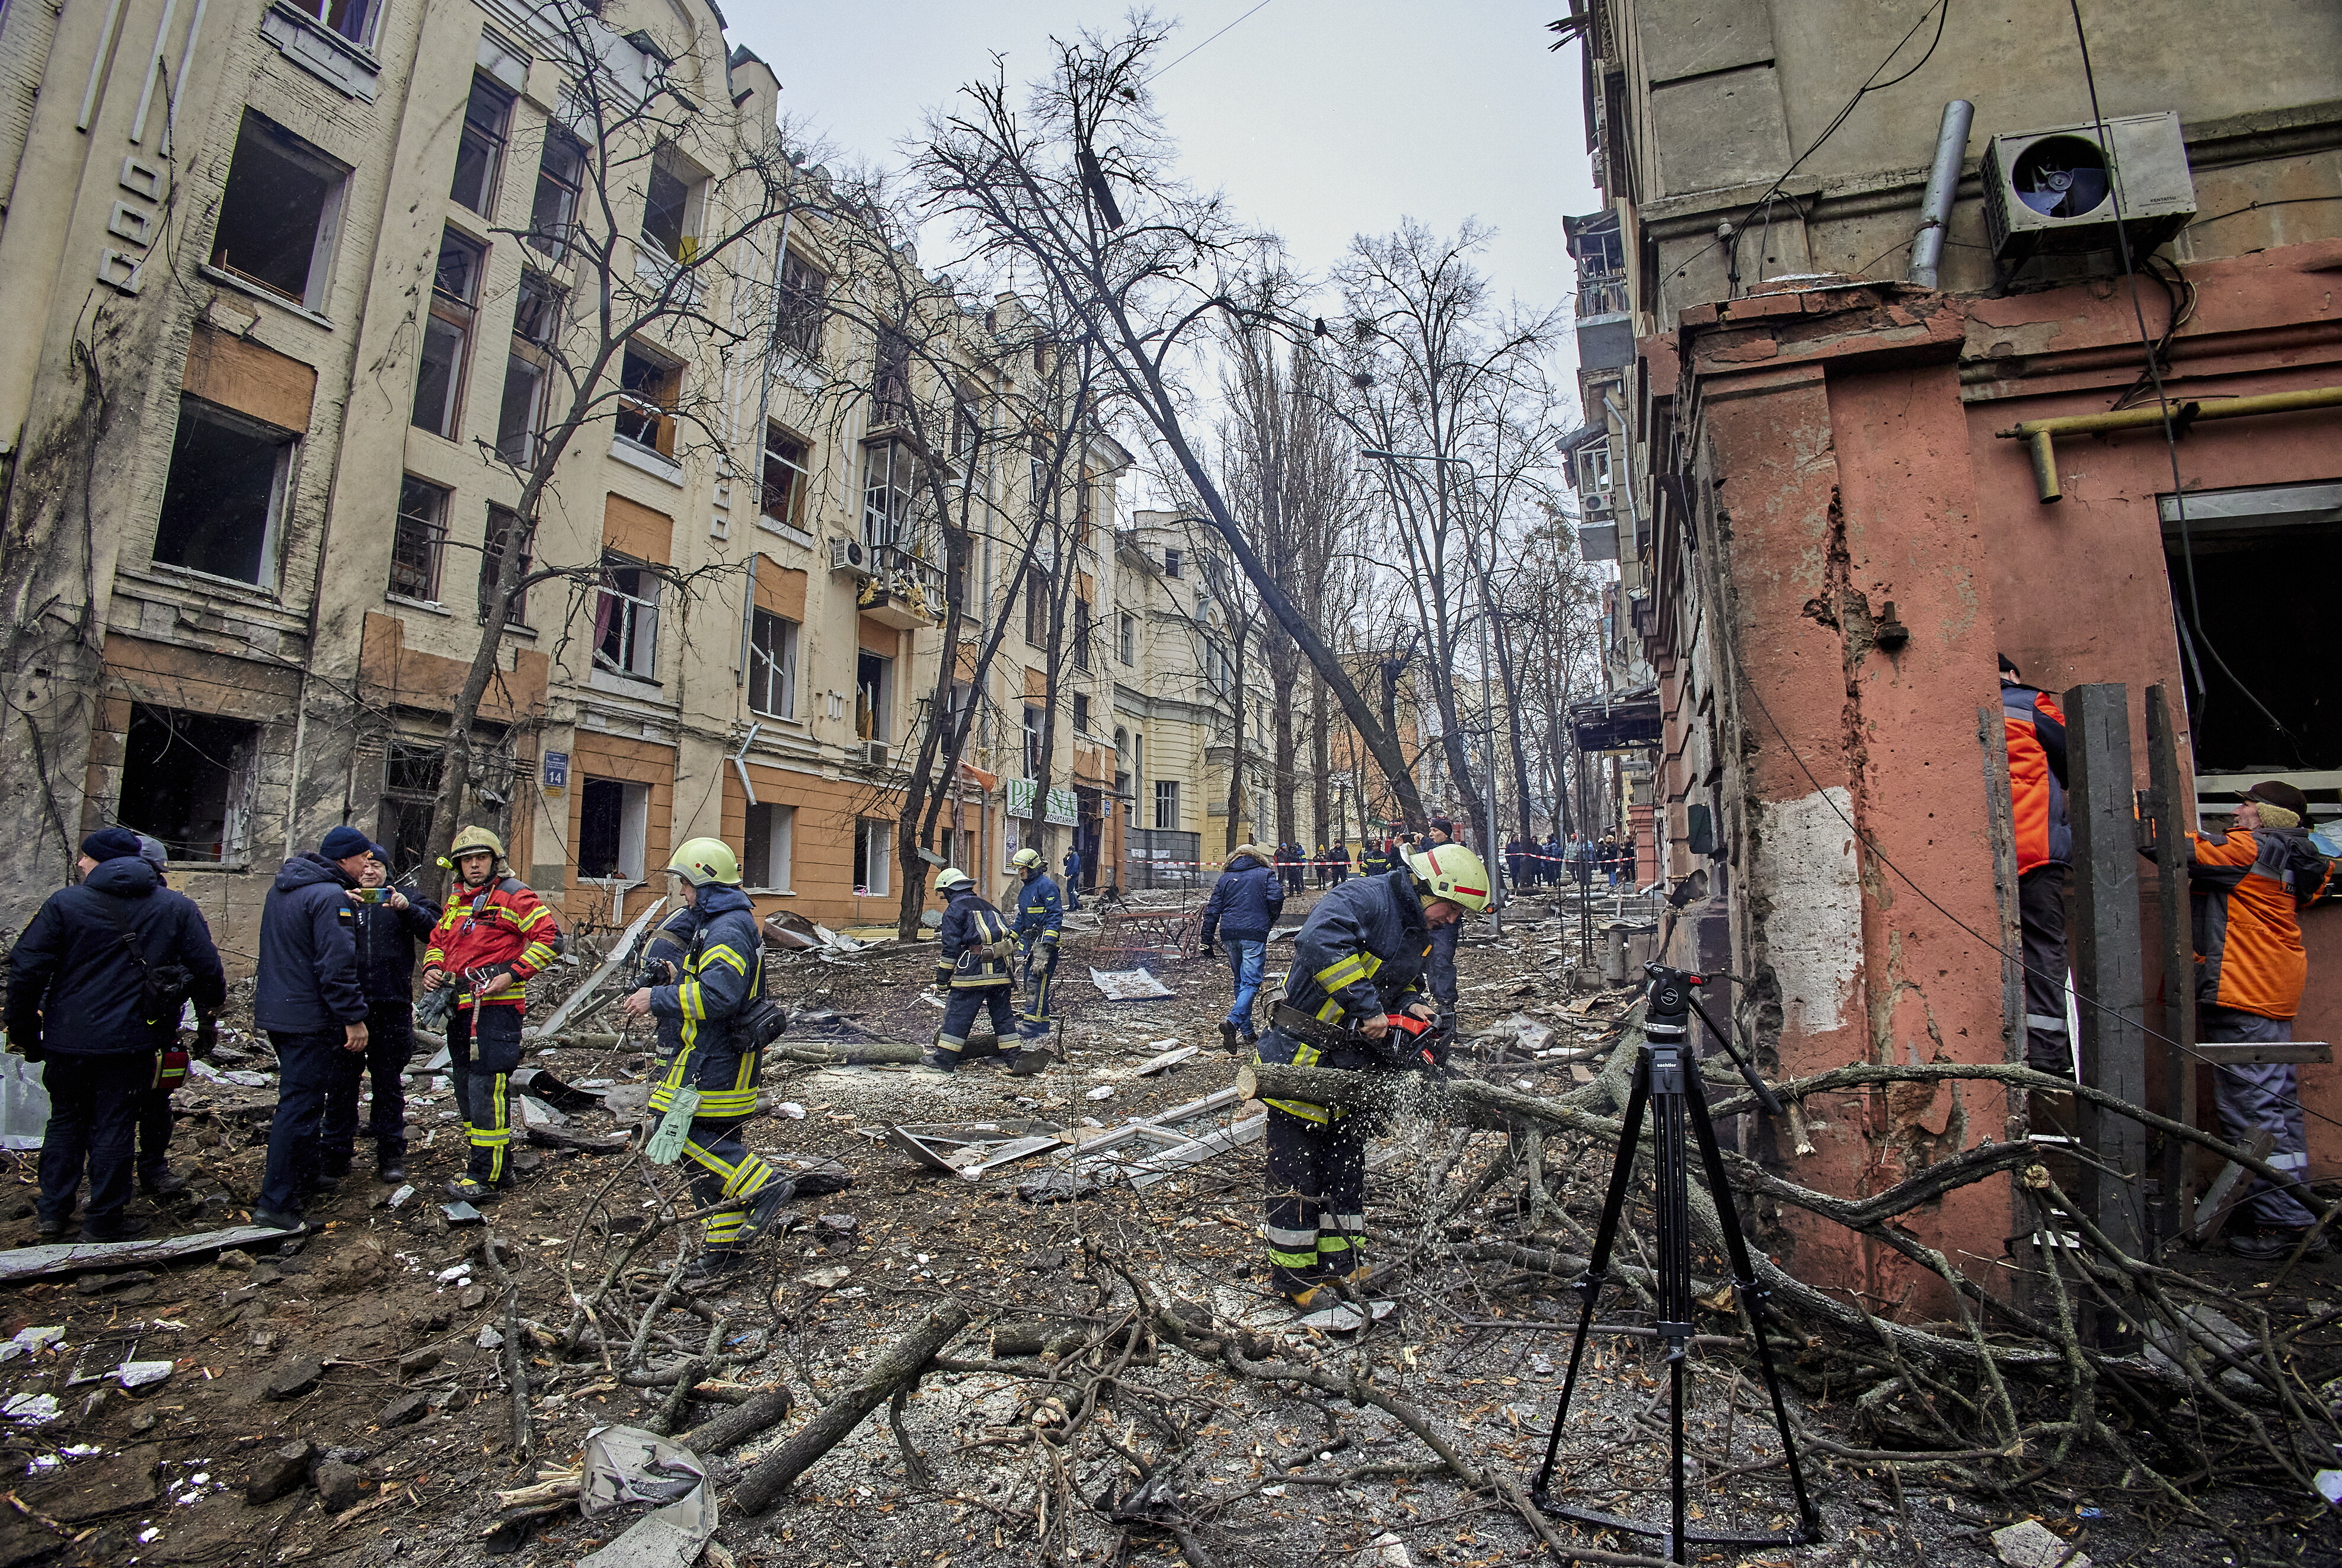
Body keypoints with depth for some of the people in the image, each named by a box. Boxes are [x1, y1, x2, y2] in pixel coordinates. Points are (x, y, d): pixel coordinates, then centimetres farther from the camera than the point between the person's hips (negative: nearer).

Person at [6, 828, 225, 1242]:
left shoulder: (64, 903, -5)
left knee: (65, 1121, 18)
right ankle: (103, 1221, 14)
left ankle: (53, 1211, 24)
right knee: (114, 1127, 7)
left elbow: (26, 970, -7)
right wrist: (210, 1007, 18)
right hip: (131, 1042, 0)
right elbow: (208, 971, -1)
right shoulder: (179, 908, -1)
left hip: (69, 1039, 0)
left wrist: (24, 1032, 3)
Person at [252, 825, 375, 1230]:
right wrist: (355, 1018, -20)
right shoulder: (330, 897, -19)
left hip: (275, 1011, 10)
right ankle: (276, 1203, -4)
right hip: (310, 1018, -10)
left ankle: (303, 1174, 35)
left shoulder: (281, 888, 11)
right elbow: (337, 965, -24)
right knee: (301, 1105, -6)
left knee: (300, 1098, 22)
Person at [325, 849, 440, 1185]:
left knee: (389, 1082, 8)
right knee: (342, 1083, 5)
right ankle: (335, 1154, 16)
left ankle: (391, 1154, 16)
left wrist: (408, 909, -20)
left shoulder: (404, 900, 8)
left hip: (392, 1008, 0)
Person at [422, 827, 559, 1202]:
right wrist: (432, 968, 8)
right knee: (466, 1085, 15)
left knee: (486, 1086, -11)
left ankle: (486, 1174, -4)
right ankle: (487, 1164, 27)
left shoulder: (512, 894, -7)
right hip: (460, 1007, 9)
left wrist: (513, 974, -19)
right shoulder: (456, 900, 17)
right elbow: (437, 941, 30)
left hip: (496, 1006, -9)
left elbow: (549, 937, -14)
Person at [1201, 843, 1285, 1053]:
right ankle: (1232, 1021, -29)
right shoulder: (1265, 874, 7)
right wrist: (1270, 921, 11)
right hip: (1254, 933, -4)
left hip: (1229, 933, 4)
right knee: (1250, 982, -7)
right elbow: (1276, 898, -8)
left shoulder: (1225, 877, 16)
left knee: (1240, 982, 16)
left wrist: (1207, 941, 13)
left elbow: (1213, 911, 11)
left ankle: (1248, 1032, 20)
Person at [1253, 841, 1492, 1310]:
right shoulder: (1365, 899, -21)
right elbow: (1318, 941, -39)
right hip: (1303, 1057, -9)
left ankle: (1343, 1265, 29)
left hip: (1355, 1062, 9)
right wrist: (1368, 1007, -36)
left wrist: (1412, 1003, -3)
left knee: (1346, 1165, 16)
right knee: (1296, 1170, 3)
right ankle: (1295, 1275, 15)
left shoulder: (1418, 934, 9)